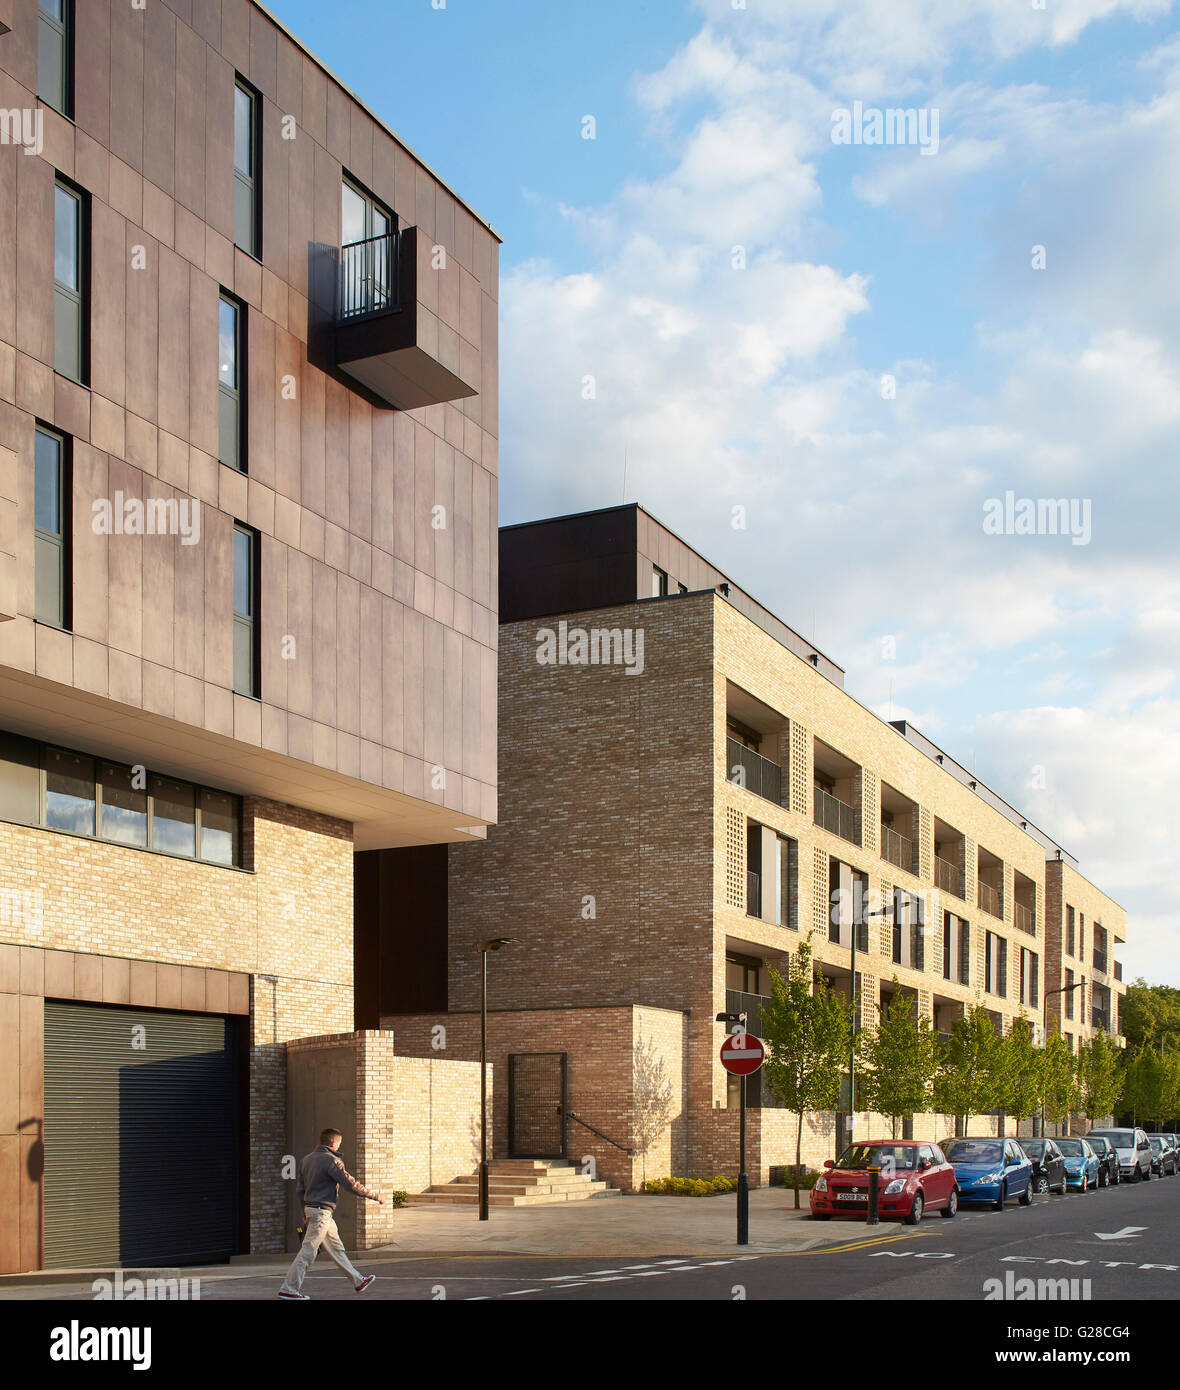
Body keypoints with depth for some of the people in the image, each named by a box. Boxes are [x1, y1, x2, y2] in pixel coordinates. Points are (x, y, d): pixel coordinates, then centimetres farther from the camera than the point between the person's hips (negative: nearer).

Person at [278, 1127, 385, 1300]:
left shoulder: (307, 1160, 12)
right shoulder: (331, 1160, -14)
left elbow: (300, 1189, 17)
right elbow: (350, 1184, -16)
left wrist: (305, 1212, 25)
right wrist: (375, 1196, -8)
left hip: (310, 1207, 10)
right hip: (322, 1210, -10)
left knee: (337, 1248, 14)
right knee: (308, 1251, -6)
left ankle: (358, 1281, 21)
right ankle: (289, 1289, -4)